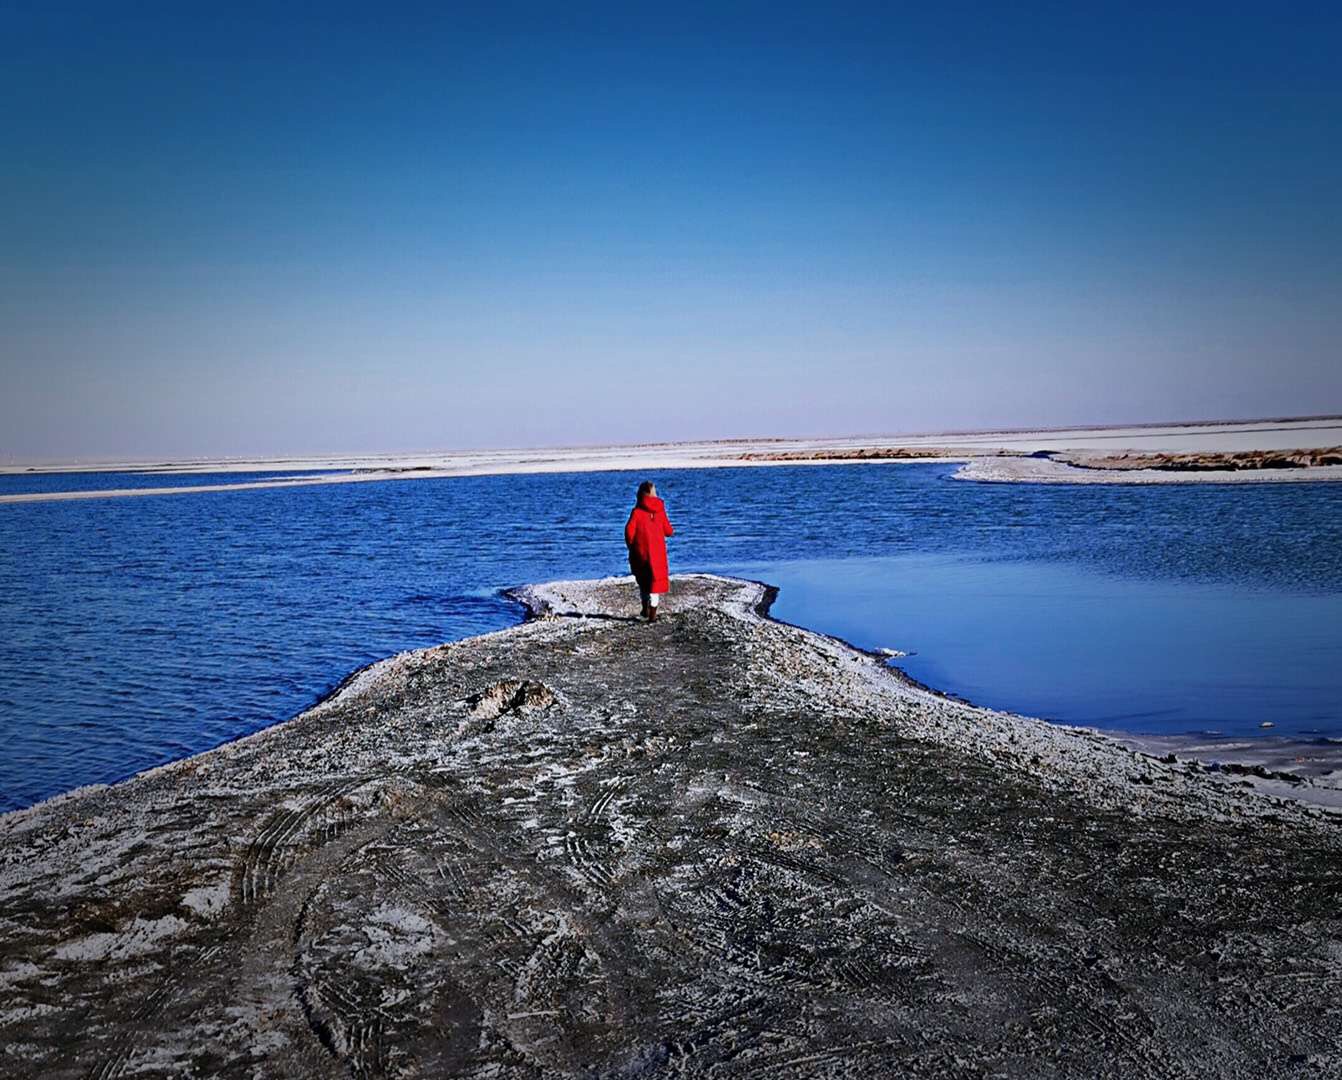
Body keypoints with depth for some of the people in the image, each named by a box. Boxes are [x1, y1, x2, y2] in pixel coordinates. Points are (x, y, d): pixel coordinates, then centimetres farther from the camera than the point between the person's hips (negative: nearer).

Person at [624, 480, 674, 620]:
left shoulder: (637, 511, -7)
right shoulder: (660, 510, -2)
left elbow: (629, 529, -14)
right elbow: (668, 531, 2)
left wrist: (631, 545, 0)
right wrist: (672, 532, 25)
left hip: (640, 551, 0)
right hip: (657, 551, 1)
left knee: (642, 580, 20)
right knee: (655, 580, 5)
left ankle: (646, 609, 25)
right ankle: (652, 614, 0)